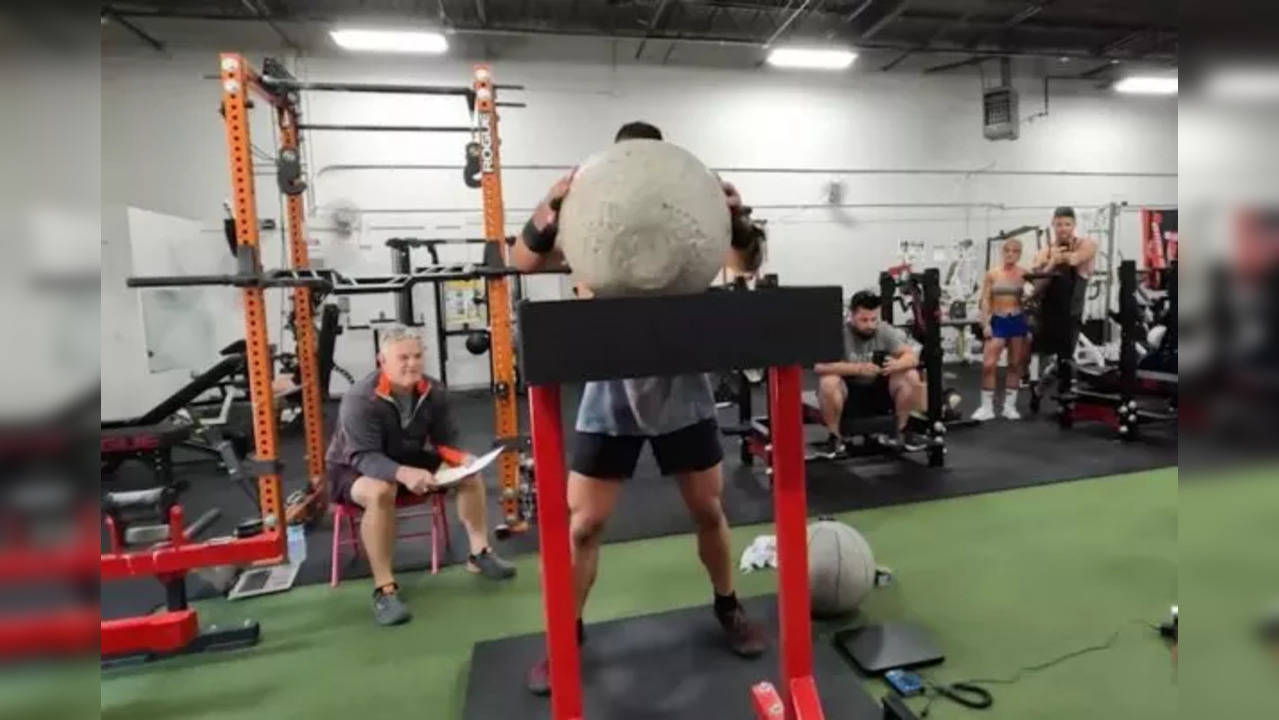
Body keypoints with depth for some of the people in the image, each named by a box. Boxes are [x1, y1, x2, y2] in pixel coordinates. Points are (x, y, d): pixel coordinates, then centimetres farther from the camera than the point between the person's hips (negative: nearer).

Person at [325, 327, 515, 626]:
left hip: (408, 461, 6)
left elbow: (446, 441, -6)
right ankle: (384, 589, -29)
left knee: (469, 472, -11)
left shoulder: (433, 391, -11)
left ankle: (480, 554, 2)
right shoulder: (359, 399, -27)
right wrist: (404, 474, -52)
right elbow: (365, 457, -34)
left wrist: (462, 459, -29)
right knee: (380, 491, -40)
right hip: (354, 469, -5)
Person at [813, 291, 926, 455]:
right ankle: (835, 437, -14)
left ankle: (901, 431, 0)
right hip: (848, 393, -4)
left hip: (879, 391, 4)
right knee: (828, 382, -35)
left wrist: (897, 364, -37)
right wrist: (858, 369, -44)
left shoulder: (886, 332, -9)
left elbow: (912, 357, -13)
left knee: (911, 377, -19)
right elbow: (819, 365, -34)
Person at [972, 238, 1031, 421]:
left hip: (1017, 320, 0)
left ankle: (1010, 406, 19)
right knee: (988, 365, -7)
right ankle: (987, 407, 4)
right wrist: (985, 323, -5)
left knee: (1015, 365, 8)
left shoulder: (1023, 273, 1)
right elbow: (985, 300, 1)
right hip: (997, 321, 0)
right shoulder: (992, 273, 2)